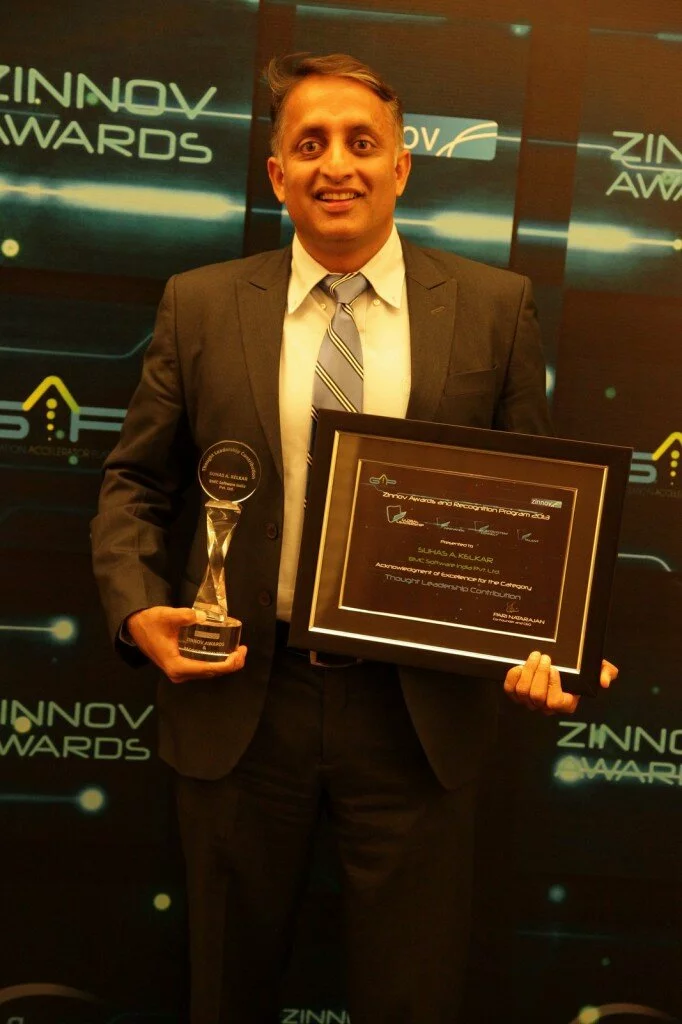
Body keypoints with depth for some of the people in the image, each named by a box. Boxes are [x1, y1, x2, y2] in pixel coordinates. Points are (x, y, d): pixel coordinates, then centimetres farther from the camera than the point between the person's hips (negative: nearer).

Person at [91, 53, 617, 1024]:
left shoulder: (495, 307, -1)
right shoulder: (199, 306, 1)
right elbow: (135, 484, 7)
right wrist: (138, 610, -9)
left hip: (422, 713, 0)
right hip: (240, 701, 1)